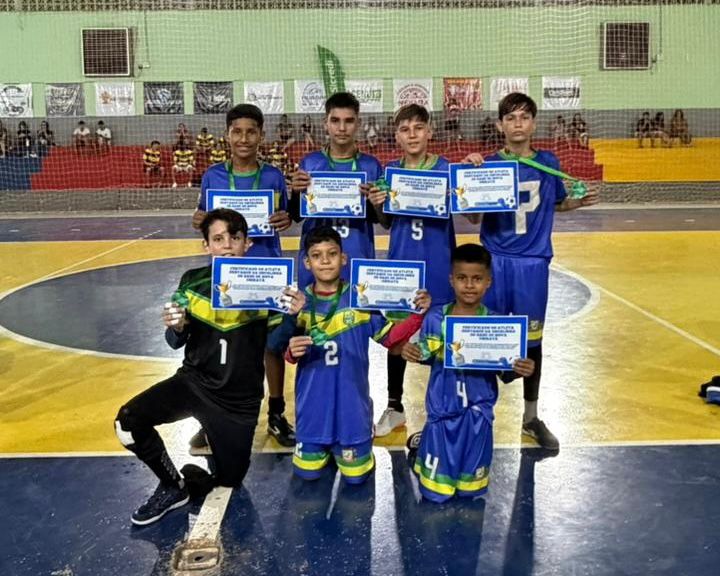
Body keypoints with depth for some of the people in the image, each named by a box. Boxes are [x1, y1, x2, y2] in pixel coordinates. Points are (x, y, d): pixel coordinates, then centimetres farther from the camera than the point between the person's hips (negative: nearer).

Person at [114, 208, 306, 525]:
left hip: (239, 398, -1)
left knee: (228, 481, 7)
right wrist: (176, 328, -19)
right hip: (195, 381, 1)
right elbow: (177, 343, 5)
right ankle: (174, 486, 3)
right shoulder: (193, 282, -4)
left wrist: (292, 315, -28)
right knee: (128, 421, -21)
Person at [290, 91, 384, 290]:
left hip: (358, 259, 0)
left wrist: (371, 199, -15)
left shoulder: (371, 166, 3)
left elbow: (379, 218, 4)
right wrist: (296, 192, -14)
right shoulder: (310, 163, 2)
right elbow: (296, 216, 4)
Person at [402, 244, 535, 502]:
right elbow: (427, 355, 0)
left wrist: (518, 370, -26)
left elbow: (504, 372, -5)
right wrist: (412, 353, -21)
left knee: (471, 488, 15)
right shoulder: (436, 317, -11)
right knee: (435, 491, 10)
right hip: (443, 407, -1)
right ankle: (422, 443, 39)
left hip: (477, 410, 1)